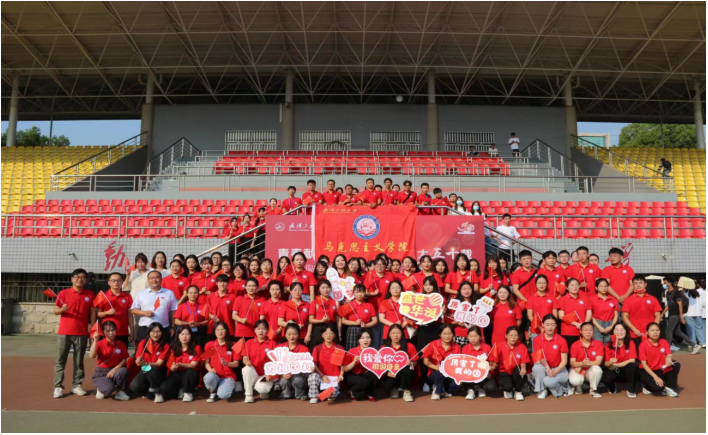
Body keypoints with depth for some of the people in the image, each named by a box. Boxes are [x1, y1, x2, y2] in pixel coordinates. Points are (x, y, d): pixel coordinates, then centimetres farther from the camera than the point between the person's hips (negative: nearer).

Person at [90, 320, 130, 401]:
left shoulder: (121, 344, 2)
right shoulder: (100, 343, -4)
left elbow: (124, 360, -2)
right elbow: (92, 356, -23)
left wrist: (115, 369, -18)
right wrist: (95, 340, -29)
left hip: (114, 371, 2)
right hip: (101, 373, -2)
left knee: (123, 370, -35)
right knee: (109, 388, -34)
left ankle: (120, 392, -7)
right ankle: (101, 389, 7)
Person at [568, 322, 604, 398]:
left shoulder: (599, 344, -7)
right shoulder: (575, 345, -8)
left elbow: (598, 361, -16)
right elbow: (572, 363, -12)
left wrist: (588, 363, -35)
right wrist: (582, 363, -34)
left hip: (590, 371, 1)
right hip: (577, 369, -1)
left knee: (597, 369, -35)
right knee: (575, 380, -35)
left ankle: (593, 390, -6)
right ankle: (578, 388, 7)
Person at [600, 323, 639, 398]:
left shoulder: (630, 343, -7)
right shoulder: (608, 345, -7)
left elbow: (632, 360, -16)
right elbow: (606, 364, -6)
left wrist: (616, 364, -19)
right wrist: (610, 363, -30)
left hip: (627, 370, 0)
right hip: (613, 370, 0)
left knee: (633, 365, -34)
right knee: (607, 377, -34)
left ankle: (631, 390, -11)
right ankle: (613, 388, 8)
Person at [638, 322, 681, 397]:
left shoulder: (664, 342, -1)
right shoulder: (643, 345, -15)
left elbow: (668, 356, -5)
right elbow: (644, 364, -17)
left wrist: (668, 361, -31)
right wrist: (655, 377, -26)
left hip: (660, 370, 5)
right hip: (647, 371, -5)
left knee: (676, 365, -20)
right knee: (658, 386, -32)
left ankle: (668, 387, -6)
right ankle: (648, 387, 5)